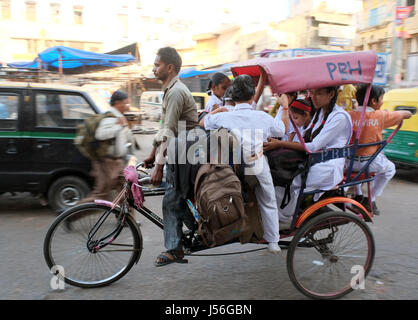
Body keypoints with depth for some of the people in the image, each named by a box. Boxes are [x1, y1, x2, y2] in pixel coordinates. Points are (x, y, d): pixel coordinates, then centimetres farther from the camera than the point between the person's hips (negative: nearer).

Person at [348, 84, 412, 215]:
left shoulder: (350, 115, -4)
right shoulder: (381, 116, -9)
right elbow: (407, 114, 3)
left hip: (350, 161, 3)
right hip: (370, 163, -3)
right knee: (390, 168, 30)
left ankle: (358, 195, 39)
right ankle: (370, 200, 26)